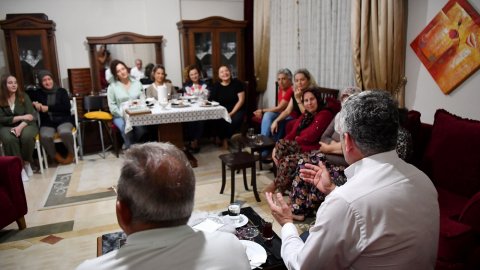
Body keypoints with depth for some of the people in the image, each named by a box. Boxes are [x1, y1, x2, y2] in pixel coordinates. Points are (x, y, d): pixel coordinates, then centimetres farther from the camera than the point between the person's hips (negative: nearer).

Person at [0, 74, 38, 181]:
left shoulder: (23, 96, 1)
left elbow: (30, 115, -7)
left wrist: (20, 127, -24)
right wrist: (21, 117, -15)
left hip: (26, 125, 0)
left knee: (27, 136, -35)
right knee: (9, 139, -34)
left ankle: (27, 162, -12)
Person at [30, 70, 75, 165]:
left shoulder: (61, 91, 6)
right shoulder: (38, 93, 13)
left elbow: (67, 107, -5)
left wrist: (49, 108, -10)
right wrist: (34, 103, 0)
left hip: (63, 120, -1)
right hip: (47, 123, 2)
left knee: (65, 132, -36)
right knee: (45, 137, -32)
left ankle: (71, 152, -5)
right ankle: (55, 156, -3)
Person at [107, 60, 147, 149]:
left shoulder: (137, 83, 10)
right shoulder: (112, 86, 2)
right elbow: (112, 105, -1)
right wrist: (123, 115, -14)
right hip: (120, 116, -2)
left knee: (142, 127, -30)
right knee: (126, 128, -33)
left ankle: (130, 144, -3)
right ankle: (130, 146, -7)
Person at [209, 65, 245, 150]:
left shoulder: (237, 83, 0)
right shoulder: (216, 86, 4)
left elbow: (241, 100, -5)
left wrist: (232, 113, -14)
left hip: (237, 110, -1)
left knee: (234, 120, -32)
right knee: (217, 120, -30)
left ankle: (225, 138, -4)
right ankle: (223, 139, -3)